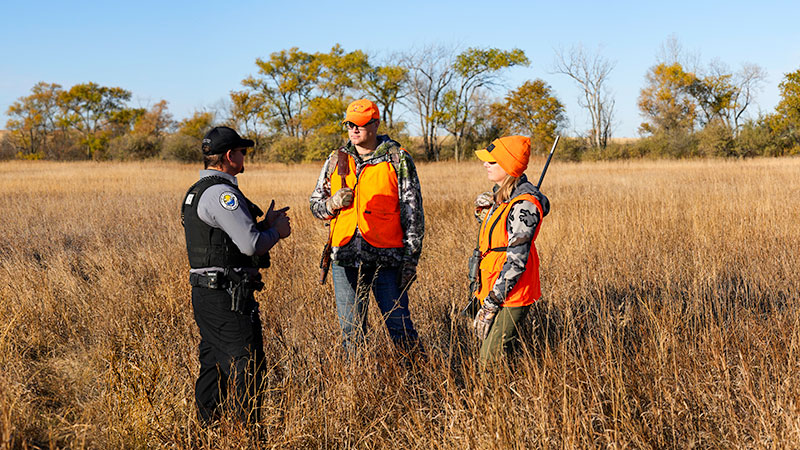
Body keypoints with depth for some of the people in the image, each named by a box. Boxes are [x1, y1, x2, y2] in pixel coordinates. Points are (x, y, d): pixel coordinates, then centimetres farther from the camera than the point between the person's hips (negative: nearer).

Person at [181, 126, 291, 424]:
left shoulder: (197, 192, 16)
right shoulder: (221, 193, -17)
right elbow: (251, 245, -23)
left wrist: (264, 224, 12)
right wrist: (277, 231, -4)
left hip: (205, 291, 11)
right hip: (226, 296, -10)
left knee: (213, 364, 17)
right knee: (247, 366, -6)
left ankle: (206, 428, 24)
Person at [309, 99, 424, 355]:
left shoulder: (398, 160, 1)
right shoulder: (336, 160, 11)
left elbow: (413, 212, 1)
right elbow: (316, 203, 16)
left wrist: (411, 260, -4)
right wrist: (332, 204, -8)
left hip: (386, 258, -3)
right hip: (345, 257, 3)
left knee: (400, 328, -1)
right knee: (351, 331, 9)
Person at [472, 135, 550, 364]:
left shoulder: (523, 206, -21)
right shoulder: (503, 195, 8)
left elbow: (516, 262, -23)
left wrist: (490, 304, -21)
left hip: (510, 295, -10)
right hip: (495, 289, 10)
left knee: (492, 362, -8)